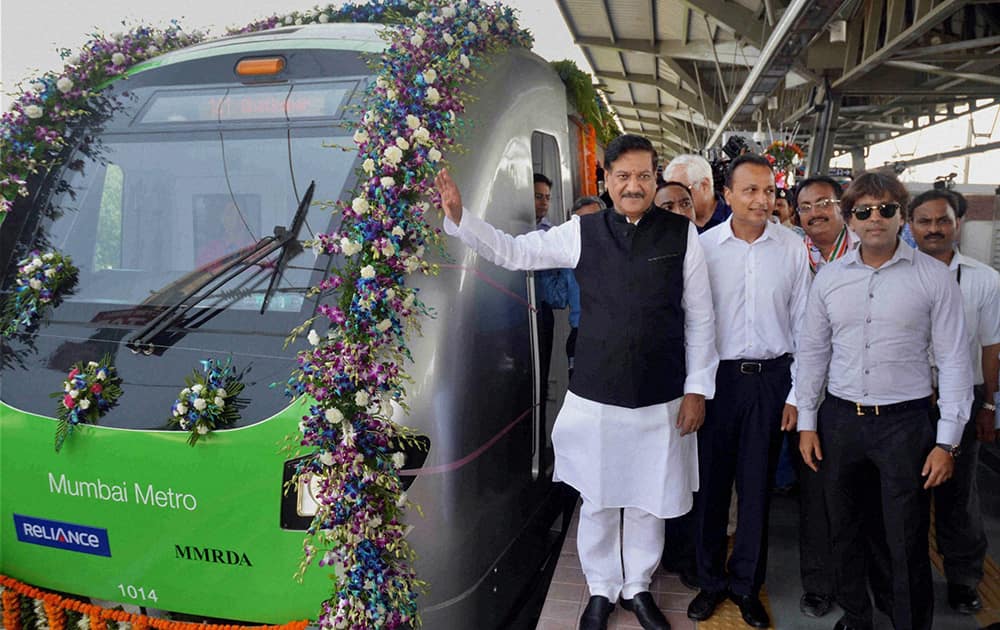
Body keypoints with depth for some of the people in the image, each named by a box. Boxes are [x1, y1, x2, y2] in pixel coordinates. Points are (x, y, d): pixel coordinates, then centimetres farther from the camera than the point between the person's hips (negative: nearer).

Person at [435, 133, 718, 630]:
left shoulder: (682, 234, -3)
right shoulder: (582, 232, -2)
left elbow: (700, 318, 0)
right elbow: (512, 251, 3)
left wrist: (697, 388, -1)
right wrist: (459, 217, -8)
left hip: (662, 400, 0)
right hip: (595, 396, 0)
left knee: (649, 500, 15)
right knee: (597, 499, 14)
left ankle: (638, 587, 41)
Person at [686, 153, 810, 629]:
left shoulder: (792, 248, -1)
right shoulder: (703, 247, -3)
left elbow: (802, 325, 3)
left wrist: (796, 393, 1)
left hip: (771, 376, 1)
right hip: (717, 375, -1)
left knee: (758, 484, 10)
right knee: (711, 481, 8)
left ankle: (746, 583, 29)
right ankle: (711, 580, 26)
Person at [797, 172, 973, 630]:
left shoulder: (934, 277, -5)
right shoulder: (829, 277, 4)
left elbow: (954, 361, -4)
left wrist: (947, 441, -7)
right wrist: (806, 421, 6)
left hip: (904, 421, -3)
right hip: (839, 419, 3)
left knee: (907, 544, 4)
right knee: (843, 532, 16)